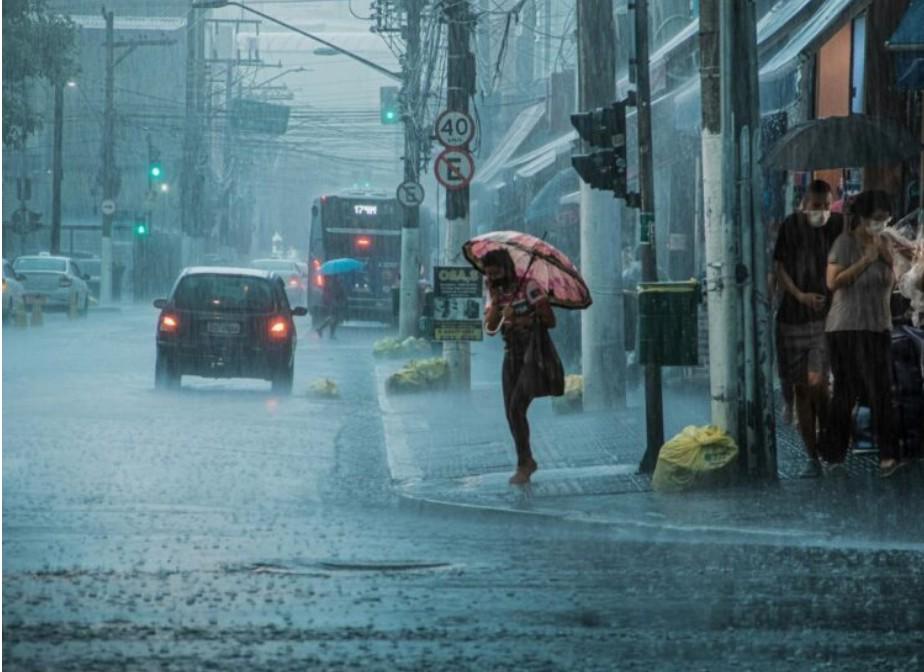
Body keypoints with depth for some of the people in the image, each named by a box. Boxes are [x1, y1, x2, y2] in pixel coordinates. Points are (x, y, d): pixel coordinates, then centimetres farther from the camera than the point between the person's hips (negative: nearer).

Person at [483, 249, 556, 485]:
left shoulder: (529, 288, -12)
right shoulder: (496, 294, 7)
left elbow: (550, 321, -14)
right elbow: (490, 327, -5)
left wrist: (525, 321, -17)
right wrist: (495, 301, -15)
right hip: (511, 356, 7)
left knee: (517, 407, -16)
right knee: (511, 412, 6)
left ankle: (523, 465, -7)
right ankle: (528, 461, 22)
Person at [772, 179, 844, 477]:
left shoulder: (837, 226, -1)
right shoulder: (791, 226, 1)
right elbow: (780, 268, 3)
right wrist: (800, 295, -13)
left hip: (826, 318, -2)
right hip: (793, 317, 2)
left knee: (817, 383, -18)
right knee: (800, 389, 3)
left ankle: (827, 440, 3)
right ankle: (812, 459, 10)